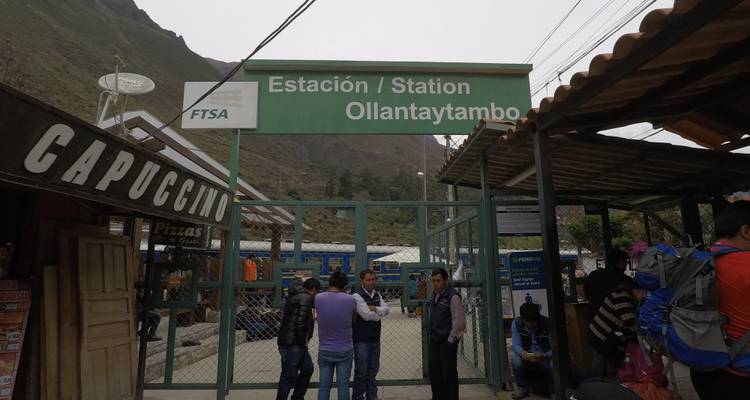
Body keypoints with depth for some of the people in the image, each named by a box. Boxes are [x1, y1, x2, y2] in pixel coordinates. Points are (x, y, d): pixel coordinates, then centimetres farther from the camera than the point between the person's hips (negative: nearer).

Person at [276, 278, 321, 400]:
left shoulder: (295, 296, 16)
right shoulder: (305, 298, -16)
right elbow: (301, 322, -23)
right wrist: (303, 341, -13)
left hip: (296, 343, 10)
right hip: (292, 344, -10)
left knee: (308, 368, 19)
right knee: (289, 375, 0)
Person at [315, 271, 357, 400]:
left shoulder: (318, 298, -10)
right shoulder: (350, 300, -13)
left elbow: (319, 315, 5)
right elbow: (354, 319, 2)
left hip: (325, 350, 2)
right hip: (345, 350, -1)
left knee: (324, 385, 12)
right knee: (343, 385, 9)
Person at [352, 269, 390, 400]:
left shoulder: (377, 294, 9)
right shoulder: (357, 296, -14)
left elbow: (387, 309, -2)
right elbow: (366, 315, -22)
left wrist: (374, 308, -18)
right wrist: (380, 313, -5)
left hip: (375, 339, 7)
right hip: (361, 340, -7)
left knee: (373, 370, 17)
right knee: (361, 372, 3)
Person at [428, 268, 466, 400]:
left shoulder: (452, 296, -17)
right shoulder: (435, 295, 9)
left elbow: (459, 320, -18)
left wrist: (451, 339, -14)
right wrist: (432, 334, 15)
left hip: (447, 341, -8)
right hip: (434, 340, 8)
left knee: (449, 373, 2)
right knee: (434, 371, 16)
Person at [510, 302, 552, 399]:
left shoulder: (548, 324, -17)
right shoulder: (516, 323, -10)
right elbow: (516, 345, -12)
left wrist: (544, 356, -41)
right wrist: (522, 353, -37)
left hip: (545, 358, -1)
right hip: (526, 358, 1)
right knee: (516, 361, -31)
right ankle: (523, 387, 1)